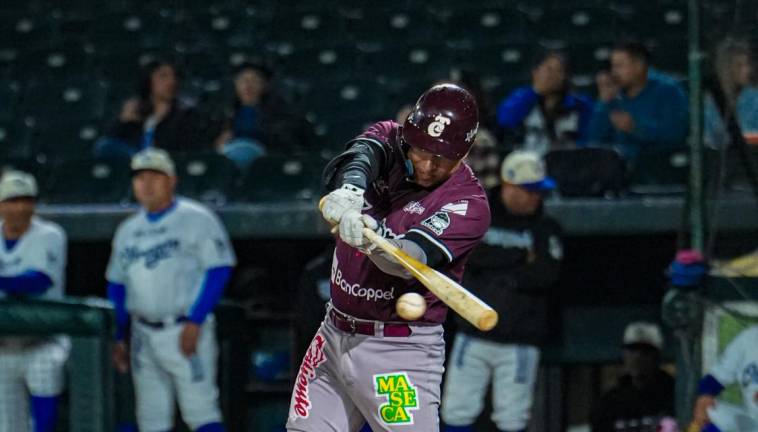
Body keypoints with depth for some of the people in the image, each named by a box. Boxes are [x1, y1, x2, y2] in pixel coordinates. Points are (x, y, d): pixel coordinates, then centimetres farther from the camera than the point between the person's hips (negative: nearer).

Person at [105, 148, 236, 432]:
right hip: (143, 335, 6)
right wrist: (118, 337, 13)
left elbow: (219, 270, -10)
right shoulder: (128, 230, 15)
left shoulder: (196, 220, -4)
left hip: (186, 331, -6)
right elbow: (116, 284, 19)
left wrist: (194, 322, -17)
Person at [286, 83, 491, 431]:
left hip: (400, 350, -6)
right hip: (334, 335, 6)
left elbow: (411, 259, -29)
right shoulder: (387, 139, 0)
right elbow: (361, 155, -23)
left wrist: (375, 240, -52)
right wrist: (348, 190, -48)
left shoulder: (468, 203, -15)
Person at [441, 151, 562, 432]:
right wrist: (520, 259, -12)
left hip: (520, 342, -1)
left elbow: (546, 274, -12)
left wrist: (497, 277, -10)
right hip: (474, 333, 1)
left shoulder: (546, 229, 3)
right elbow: (470, 256, -12)